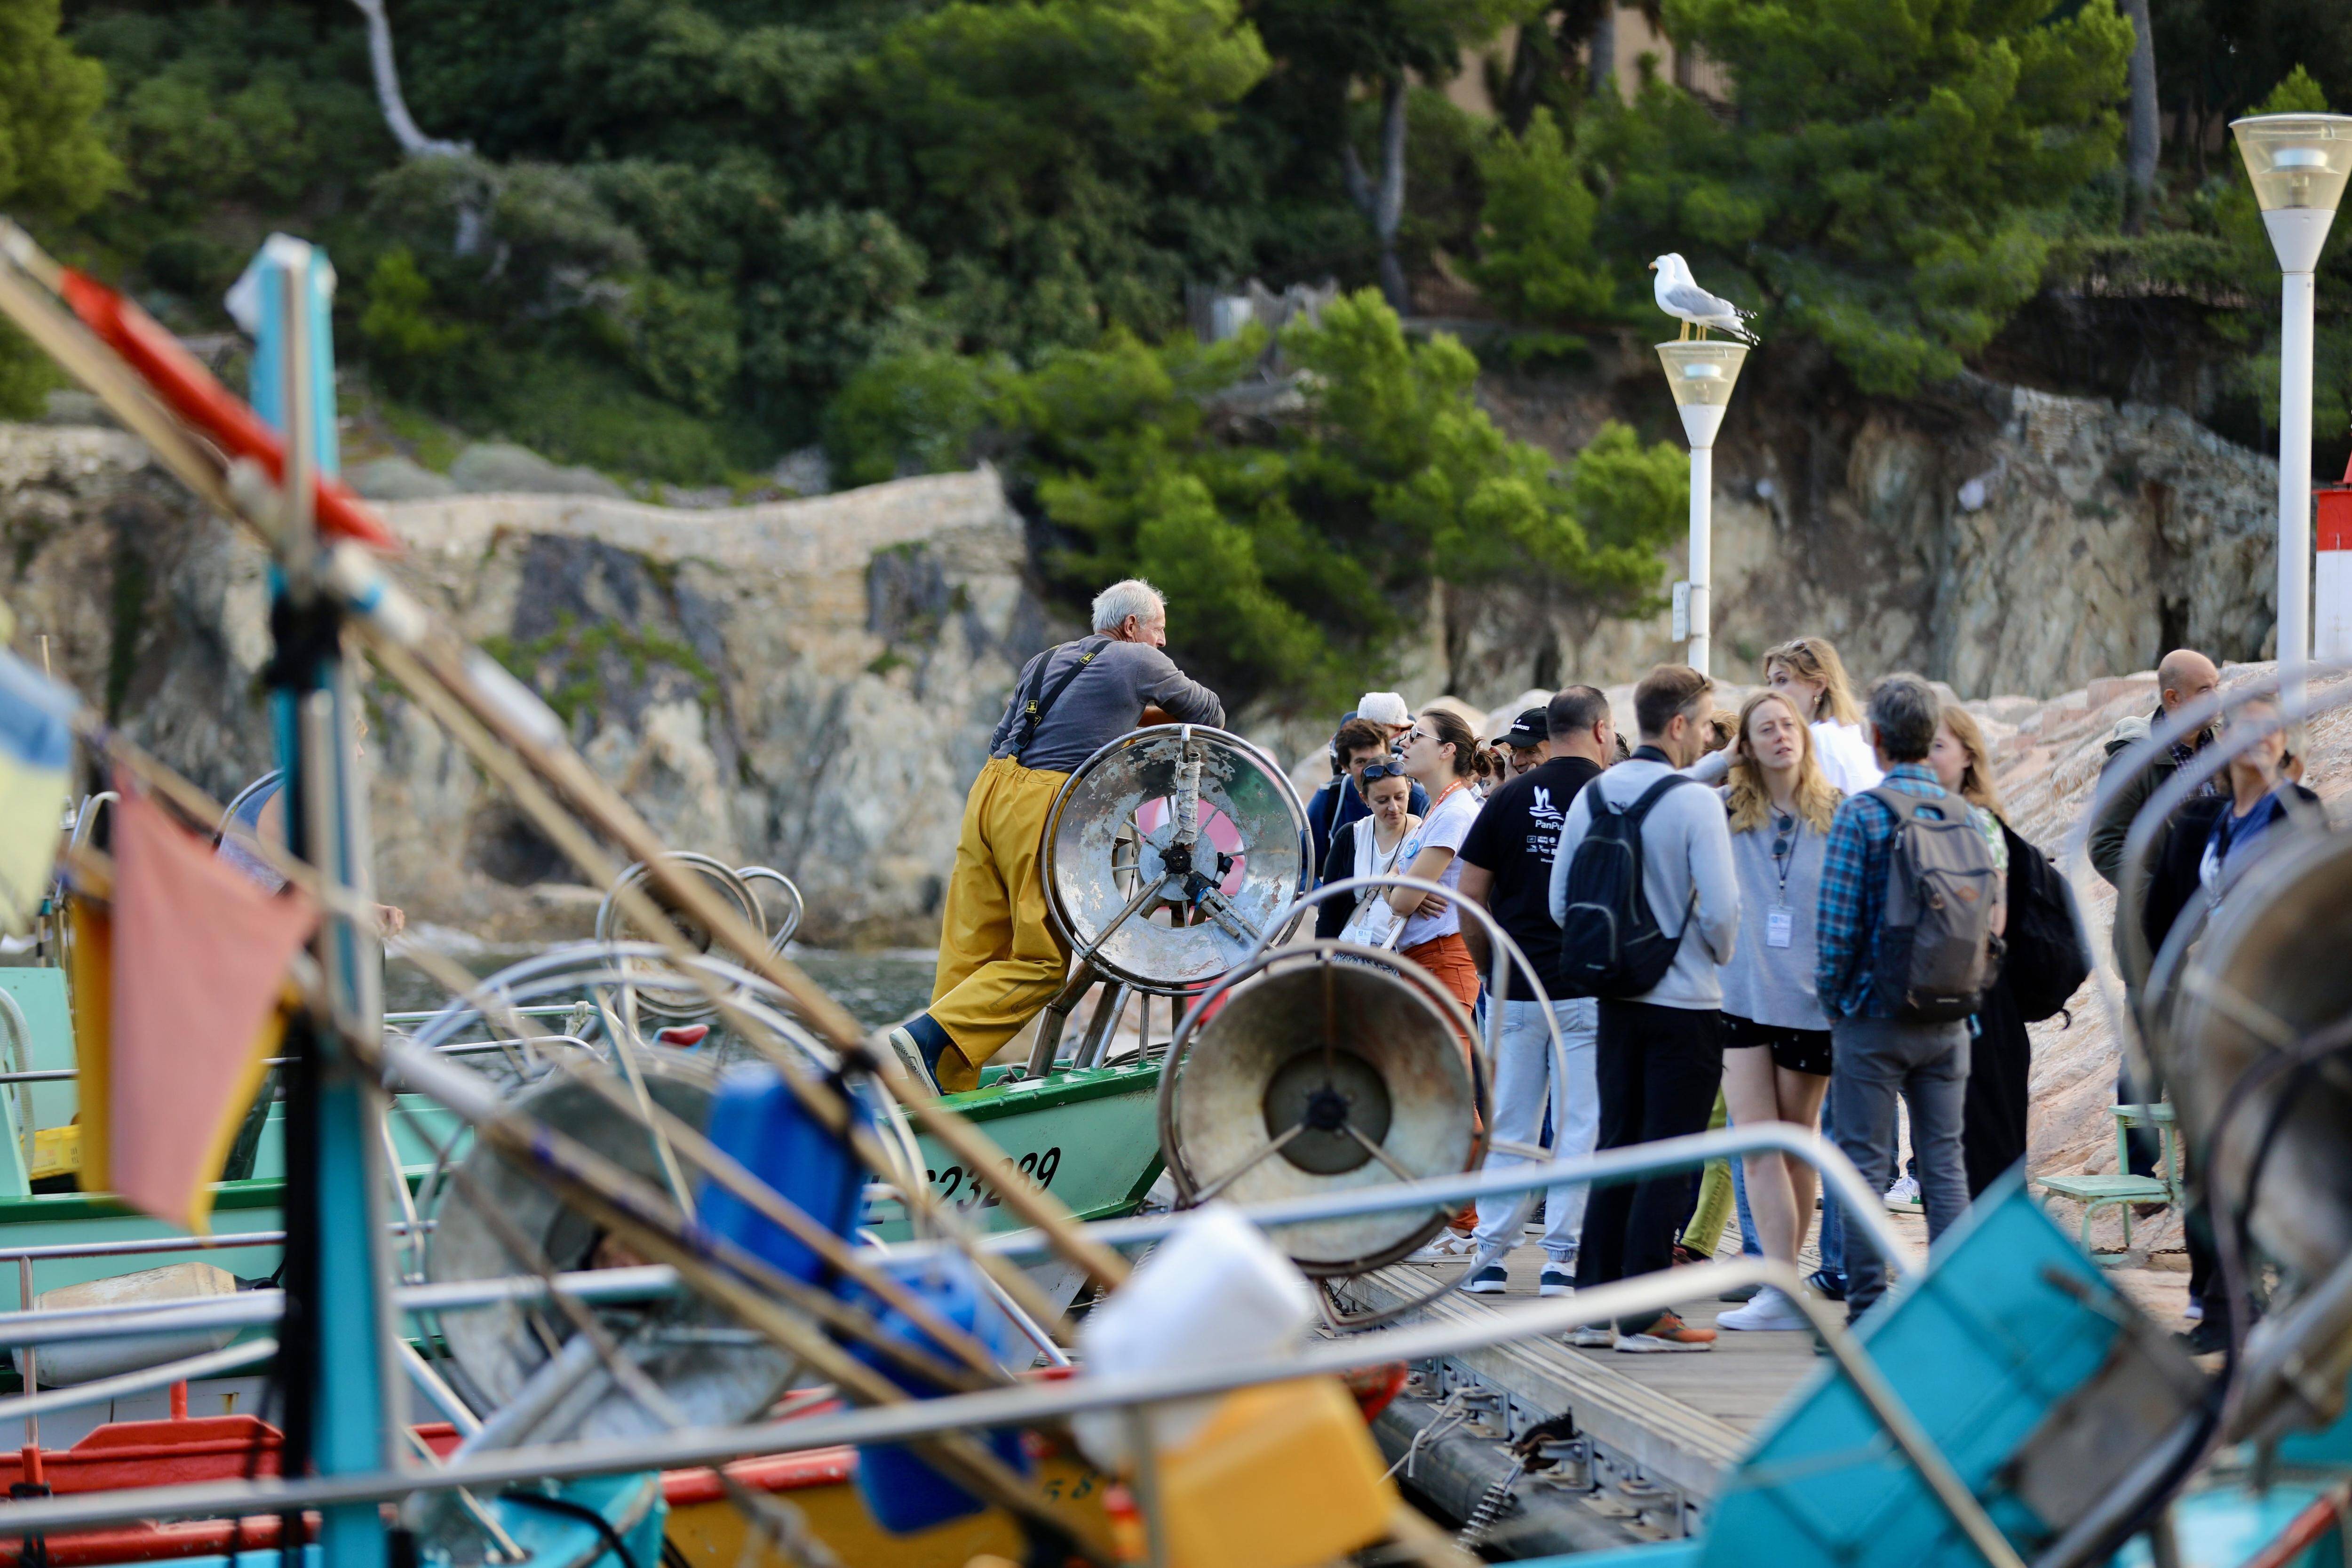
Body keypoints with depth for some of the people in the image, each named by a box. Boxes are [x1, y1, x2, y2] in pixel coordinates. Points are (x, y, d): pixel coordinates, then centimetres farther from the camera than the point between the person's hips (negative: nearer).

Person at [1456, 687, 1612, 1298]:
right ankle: (1562, 1259, 1)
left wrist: (1490, 969, 13)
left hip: (1516, 988, 2)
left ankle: (1491, 1256, 12)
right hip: (1591, 989, -2)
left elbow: (1470, 894, 2)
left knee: (1509, 1126, 9)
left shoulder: (1509, 799, 3)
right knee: (1580, 1127, 2)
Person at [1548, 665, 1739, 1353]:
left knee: (1616, 1145, 13)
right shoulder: (1696, 803, -14)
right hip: (1685, 1004, -6)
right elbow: (1720, 909, -17)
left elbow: (1560, 902, 5)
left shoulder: (1593, 795, 3)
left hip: (1616, 996, 6)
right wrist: (1717, 956, 4)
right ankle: (1643, 1315, -2)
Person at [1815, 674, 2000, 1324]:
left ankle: (1868, 1312, 0)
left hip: (1874, 1016, -4)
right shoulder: (1963, 814, 4)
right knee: (1944, 1160, 9)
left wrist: (1831, 996, 0)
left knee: (1866, 1165, 1)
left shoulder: (1861, 812, -11)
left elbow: (1837, 922, -13)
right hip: (1948, 1019, 4)